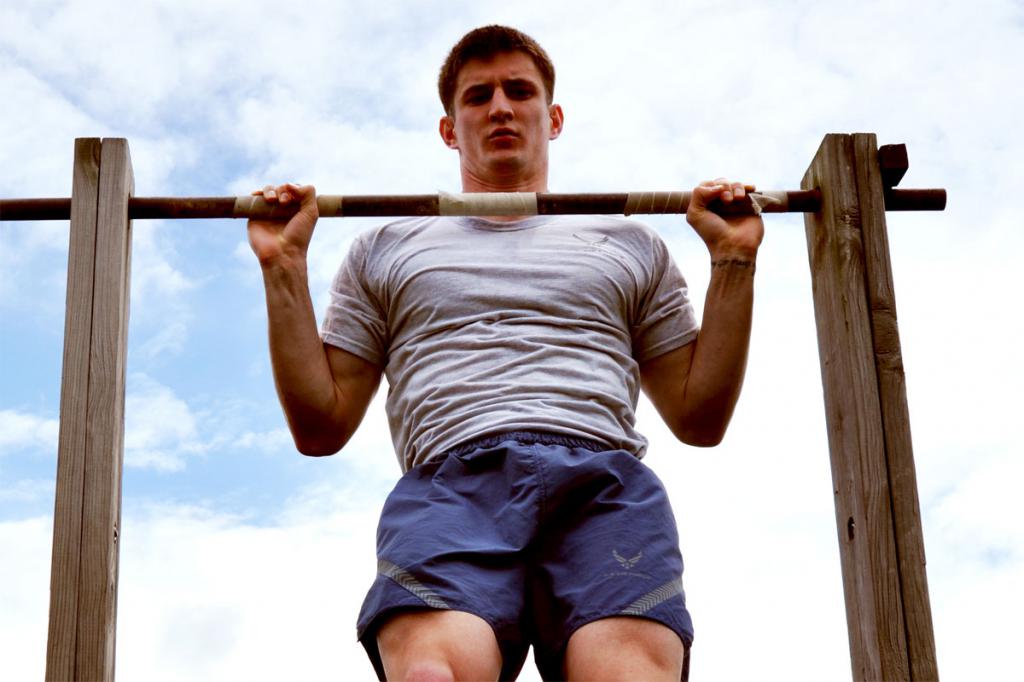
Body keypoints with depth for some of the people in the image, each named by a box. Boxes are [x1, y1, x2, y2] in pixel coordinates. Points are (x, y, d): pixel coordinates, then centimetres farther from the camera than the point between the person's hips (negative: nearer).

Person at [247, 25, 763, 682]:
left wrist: (734, 260, 19)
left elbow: (700, 419, 26)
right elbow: (320, 427, 23)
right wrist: (285, 268, 15)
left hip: (604, 479, 1)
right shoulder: (386, 248, 33)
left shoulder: (629, 244, 34)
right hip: (450, 478, 0)